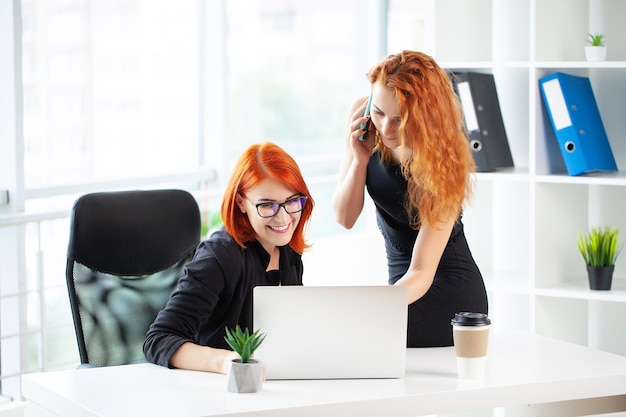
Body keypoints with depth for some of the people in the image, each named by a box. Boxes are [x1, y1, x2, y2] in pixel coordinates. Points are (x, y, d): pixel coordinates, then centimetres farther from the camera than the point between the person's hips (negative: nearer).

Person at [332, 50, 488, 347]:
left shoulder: (443, 162, -25)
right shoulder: (363, 116, -10)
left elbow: (422, 273, -30)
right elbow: (345, 218, -3)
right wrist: (361, 158, -21)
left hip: (445, 294, -6)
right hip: (402, 285, 6)